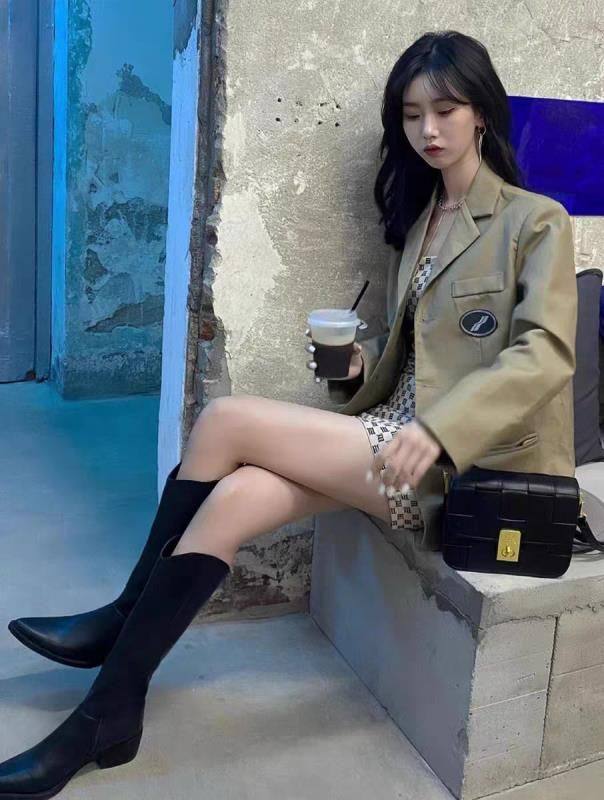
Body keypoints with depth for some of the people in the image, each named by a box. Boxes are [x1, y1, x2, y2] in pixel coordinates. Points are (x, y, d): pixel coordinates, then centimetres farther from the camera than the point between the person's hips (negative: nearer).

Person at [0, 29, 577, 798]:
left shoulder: (535, 222, -2)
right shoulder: (419, 216, 19)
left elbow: (546, 355, -15)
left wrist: (436, 429, -27)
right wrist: (359, 365, 0)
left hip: (456, 454, -7)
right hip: (394, 429, 7)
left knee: (226, 419, -20)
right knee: (232, 499, -20)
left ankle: (124, 615, -3)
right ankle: (108, 710, -11)